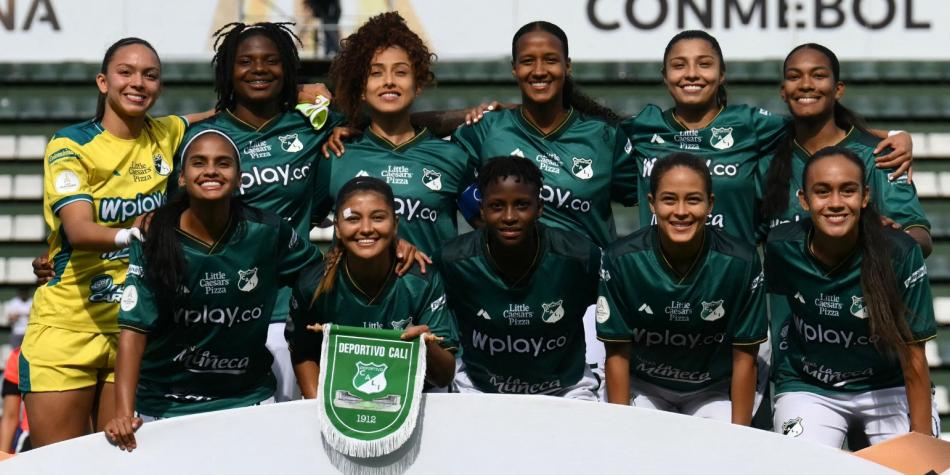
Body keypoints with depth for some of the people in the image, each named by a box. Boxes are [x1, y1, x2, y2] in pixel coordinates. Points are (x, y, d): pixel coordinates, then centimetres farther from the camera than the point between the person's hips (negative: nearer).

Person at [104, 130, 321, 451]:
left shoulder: (267, 232, -8)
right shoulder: (154, 242, -11)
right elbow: (134, 328, -17)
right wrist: (124, 412, -27)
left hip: (248, 398, 1)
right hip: (164, 406, -1)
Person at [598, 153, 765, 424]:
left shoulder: (741, 263, -18)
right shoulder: (621, 260, -17)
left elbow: (744, 357, -10)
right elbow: (617, 353, -9)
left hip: (713, 392, 0)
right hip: (641, 387, 0)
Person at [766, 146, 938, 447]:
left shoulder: (899, 254, -20)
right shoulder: (782, 248, -15)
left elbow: (913, 355, -14)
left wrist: (922, 438, -15)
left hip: (890, 388, -1)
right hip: (808, 389, 1)